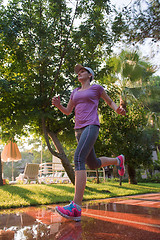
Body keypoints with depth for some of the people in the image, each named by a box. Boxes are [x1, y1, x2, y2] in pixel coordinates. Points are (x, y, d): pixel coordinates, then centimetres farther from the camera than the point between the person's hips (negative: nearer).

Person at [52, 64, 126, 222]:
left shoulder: (96, 87, 10)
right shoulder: (75, 92, 25)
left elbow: (110, 102, 20)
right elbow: (67, 112, 24)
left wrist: (118, 110, -4)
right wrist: (58, 105, 1)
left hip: (91, 127, -8)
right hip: (79, 130, 8)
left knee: (78, 159, -28)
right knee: (93, 164, 15)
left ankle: (76, 208, -32)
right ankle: (118, 160, 44)